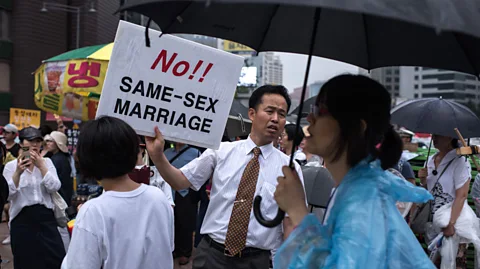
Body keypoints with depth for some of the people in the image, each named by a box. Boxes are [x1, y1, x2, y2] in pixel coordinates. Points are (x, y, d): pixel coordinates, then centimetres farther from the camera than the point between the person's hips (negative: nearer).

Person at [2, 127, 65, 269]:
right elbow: (8, 195, -11)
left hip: (46, 216, 2)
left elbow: (54, 188, -7)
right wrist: (18, 172, -23)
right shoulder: (11, 166, 0)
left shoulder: (47, 162, 6)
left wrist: (41, 166, -15)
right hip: (22, 219, -1)